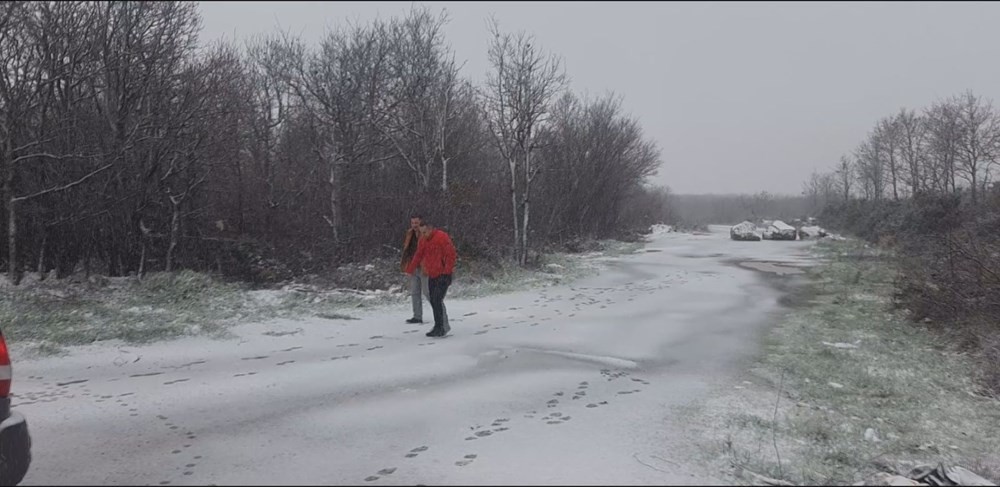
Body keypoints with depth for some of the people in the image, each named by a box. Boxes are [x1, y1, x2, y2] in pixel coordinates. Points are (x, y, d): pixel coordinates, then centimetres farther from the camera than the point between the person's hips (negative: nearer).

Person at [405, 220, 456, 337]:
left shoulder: (442, 237, -16)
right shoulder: (422, 240, 8)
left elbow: (451, 255, -18)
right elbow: (418, 256, 18)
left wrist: (446, 272, -21)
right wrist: (410, 270, 16)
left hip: (443, 275, -8)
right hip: (431, 275, 8)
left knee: (438, 300, -14)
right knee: (433, 301, 7)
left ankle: (441, 328, -6)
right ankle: (441, 326, 17)